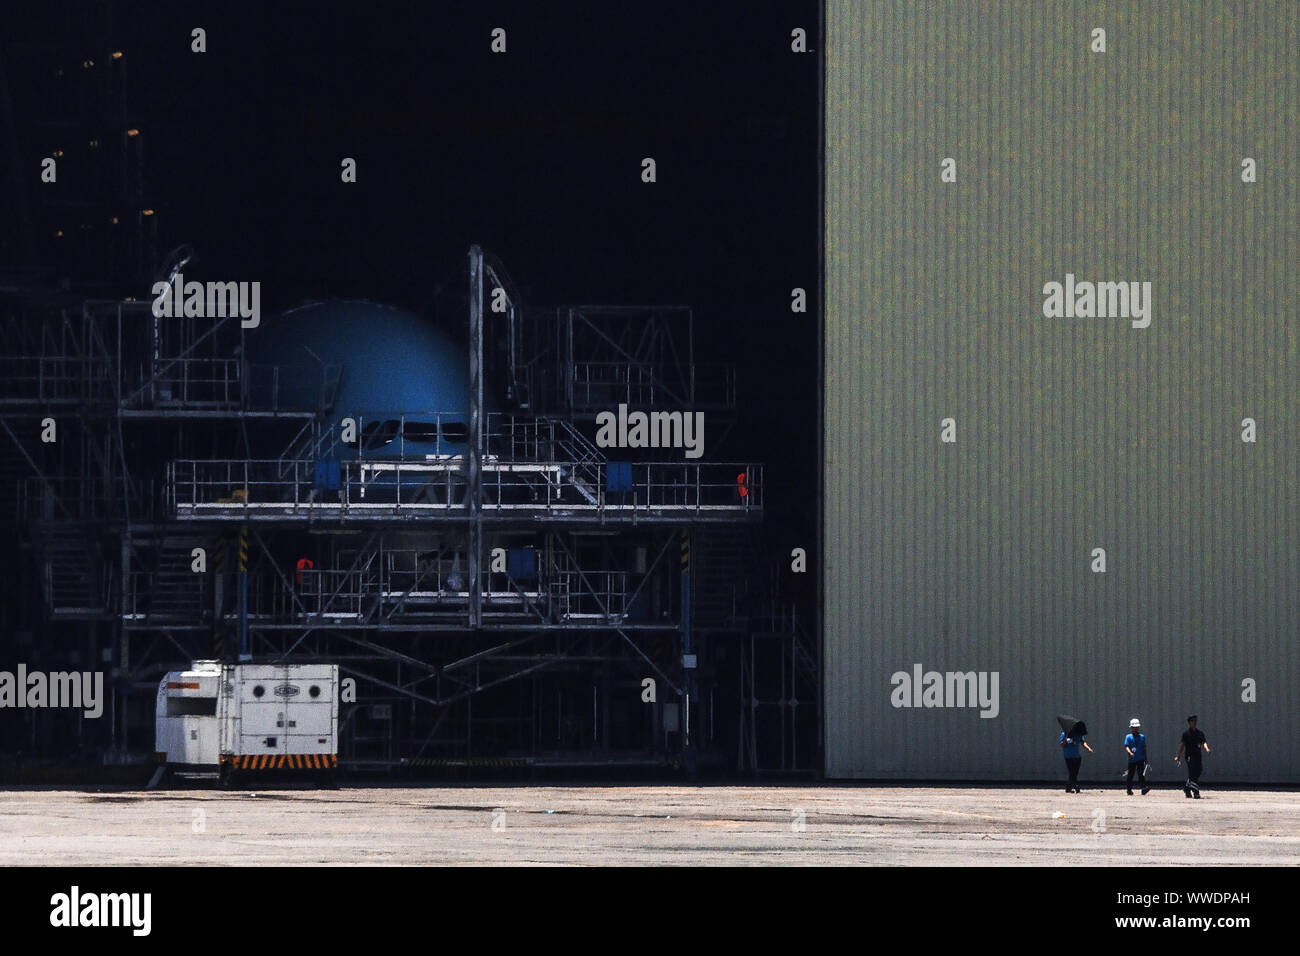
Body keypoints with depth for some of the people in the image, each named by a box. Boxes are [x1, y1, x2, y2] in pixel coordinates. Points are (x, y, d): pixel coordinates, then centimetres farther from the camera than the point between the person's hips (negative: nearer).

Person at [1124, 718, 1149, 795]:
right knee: (1130, 775, 6)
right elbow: (1126, 747, -11)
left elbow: (1144, 748, 15)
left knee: (1141, 774, -10)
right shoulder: (1128, 737, 0)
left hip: (1140, 759, 1)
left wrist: (1145, 758, 14)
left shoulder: (1142, 737, 10)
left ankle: (1144, 788, -19)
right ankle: (1129, 790, 17)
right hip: (1131, 759, -1)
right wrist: (1130, 752, -31)